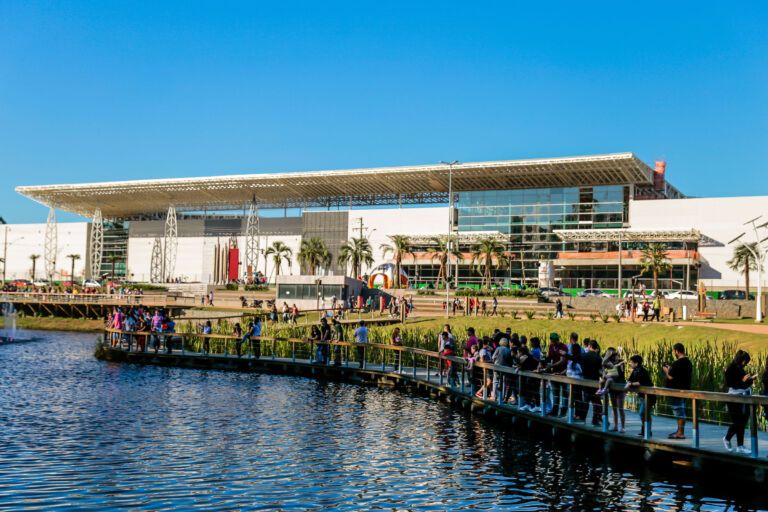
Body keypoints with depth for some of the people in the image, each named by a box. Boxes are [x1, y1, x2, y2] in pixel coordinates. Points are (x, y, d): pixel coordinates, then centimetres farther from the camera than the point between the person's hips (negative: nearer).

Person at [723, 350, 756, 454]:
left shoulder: (740, 369, 11)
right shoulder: (731, 368, -11)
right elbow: (728, 383, -16)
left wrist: (751, 378, 7)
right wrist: (742, 380, -22)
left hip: (743, 398, 8)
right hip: (734, 399, -8)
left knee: (742, 422, 7)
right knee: (737, 422, -4)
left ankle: (740, 446, 12)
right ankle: (727, 439, 20)